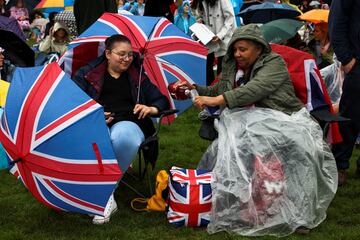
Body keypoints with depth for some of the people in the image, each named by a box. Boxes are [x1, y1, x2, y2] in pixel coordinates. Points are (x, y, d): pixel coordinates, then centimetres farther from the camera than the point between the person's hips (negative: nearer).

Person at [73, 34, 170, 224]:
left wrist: (151, 109, 1)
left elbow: (162, 101, 25)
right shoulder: (87, 74, 16)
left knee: (123, 138, -40)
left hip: (128, 122, 1)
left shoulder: (137, 77, 22)